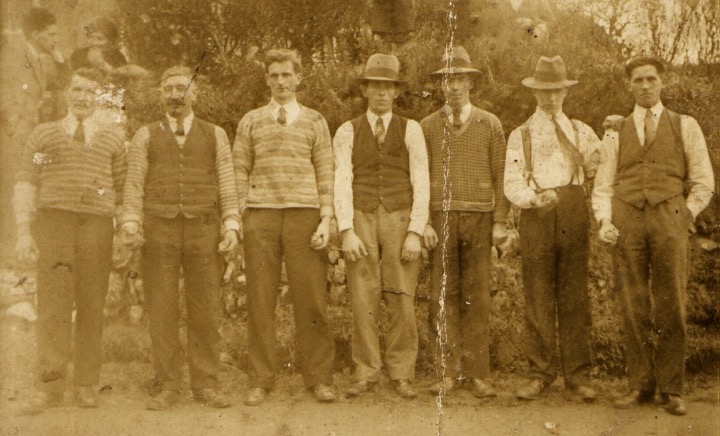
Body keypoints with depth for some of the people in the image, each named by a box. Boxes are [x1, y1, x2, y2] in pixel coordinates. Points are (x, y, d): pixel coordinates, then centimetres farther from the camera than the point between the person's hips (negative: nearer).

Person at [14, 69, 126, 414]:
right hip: (53, 221, -1)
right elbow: (25, 185, 7)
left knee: (91, 305, 0)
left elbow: (123, 194, 16)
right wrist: (23, 232, -4)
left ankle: (86, 385, 7)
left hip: (97, 226, 1)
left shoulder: (112, 142, 18)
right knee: (53, 302, -8)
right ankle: (51, 385, -5)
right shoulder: (43, 135, 15)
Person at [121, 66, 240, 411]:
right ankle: (168, 387, 7)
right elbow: (134, 185, 6)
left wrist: (231, 226, -6)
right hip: (159, 232, 0)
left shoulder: (215, 135, 12)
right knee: (161, 312, 0)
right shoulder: (145, 137, 11)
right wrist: (130, 224, -9)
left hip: (204, 230, 0)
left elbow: (227, 185, 7)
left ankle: (205, 385, 8)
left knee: (205, 311, 0)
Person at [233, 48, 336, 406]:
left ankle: (319, 378, 9)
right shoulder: (250, 121, 15)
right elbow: (239, 172, 12)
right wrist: (237, 219, 2)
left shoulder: (315, 121, 13)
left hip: (304, 213, -1)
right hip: (260, 215, 1)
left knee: (311, 299, -2)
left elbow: (325, 174, 9)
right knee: (260, 299, 1)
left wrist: (326, 220, -2)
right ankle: (260, 380, 10)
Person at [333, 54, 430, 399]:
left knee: (402, 300, -2)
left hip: (400, 220, 0)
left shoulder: (410, 130, 9)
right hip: (361, 219, 0)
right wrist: (346, 231, -9)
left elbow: (421, 184, 3)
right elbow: (342, 182, 2)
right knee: (363, 300, -1)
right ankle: (366, 374, 9)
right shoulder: (347, 132, 10)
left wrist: (415, 233, -6)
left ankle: (402, 375, 8)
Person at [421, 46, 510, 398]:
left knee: (476, 299, 1)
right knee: (442, 297, 1)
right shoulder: (427, 127, 9)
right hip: (440, 220, 0)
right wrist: (422, 221, -3)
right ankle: (448, 371, 8)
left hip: (479, 218, 0)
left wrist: (500, 222, -2)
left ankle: (478, 373, 8)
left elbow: (501, 175, 6)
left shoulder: (490, 124, 9)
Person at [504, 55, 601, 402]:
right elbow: (511, 186, 3)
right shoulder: (520, 135, 12)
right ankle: (540, 373, 7)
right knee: (538, 297, -1)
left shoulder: (581, 132, 18)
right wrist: (536, 198, -16)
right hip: (535, 216, -1)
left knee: (574, 294, 1)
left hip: (574, 213, 1)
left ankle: (577, 374, 7)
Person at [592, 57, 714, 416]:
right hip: (626, 221, 1)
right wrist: (604, 221, -3)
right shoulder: (615, 133, 15)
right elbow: (603, 185, 12)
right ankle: (640, 385, 11)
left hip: (669, 219, -1)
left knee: (671, 308, -1)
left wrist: (684, 218, 0)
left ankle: (671, 389, 8)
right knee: (633, 309, 2)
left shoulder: (686, 127, 12)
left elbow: (703, 182, 11)